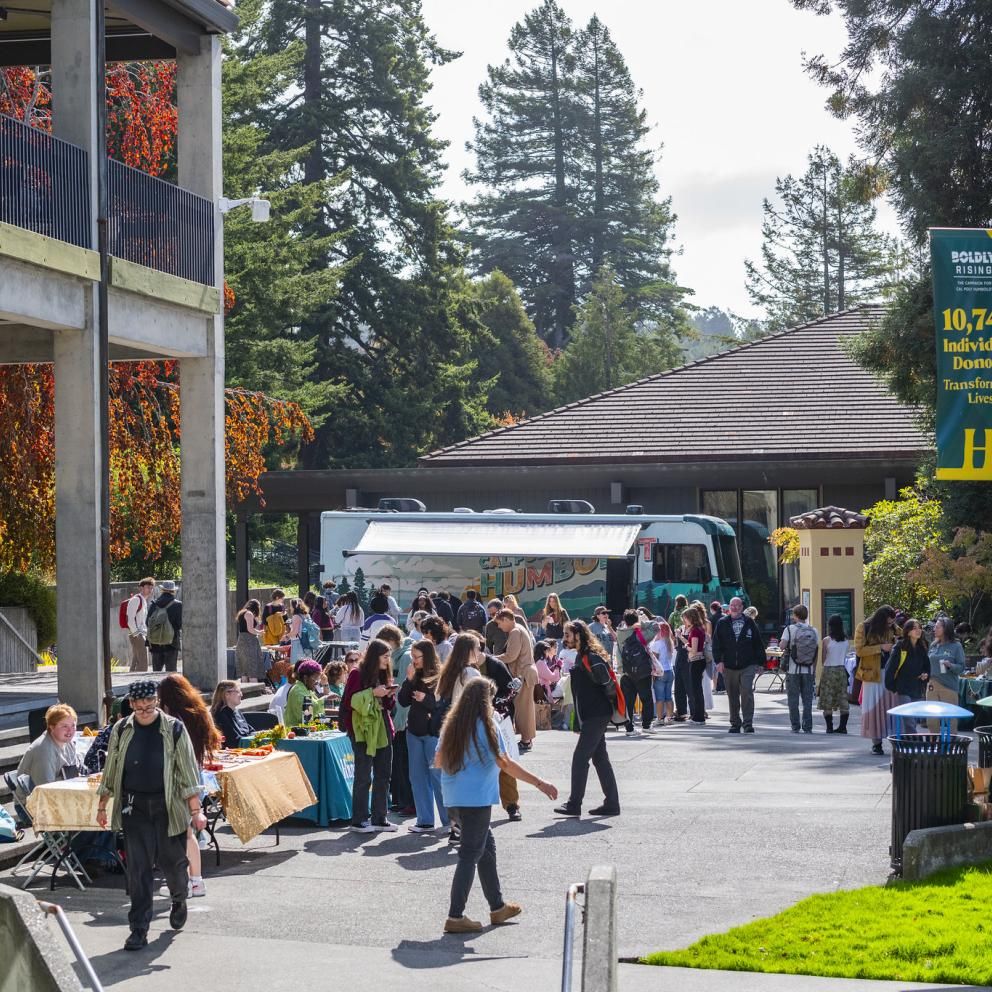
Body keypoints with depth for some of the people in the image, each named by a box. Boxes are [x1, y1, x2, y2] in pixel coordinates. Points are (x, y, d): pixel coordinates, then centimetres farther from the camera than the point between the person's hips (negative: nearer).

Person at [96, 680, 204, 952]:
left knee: (172, 861, 7)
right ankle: (139, 929, 2)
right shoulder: (122, 730, 4)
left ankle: (179, 900, 40)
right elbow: (111, 770, 12)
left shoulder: (174, 729, -3)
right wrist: (102, 806, 13)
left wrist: (196, 810, -6)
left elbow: (188, 771, -3)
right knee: (138, 868, -2)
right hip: (134, 807, 1)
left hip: (168, 806, -1)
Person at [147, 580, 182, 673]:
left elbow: (147, 622, 4)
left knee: (156, 670, 12)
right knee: (171, 671, 0)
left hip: (155, 644, 4)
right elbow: (180, 625, -10)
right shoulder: (177, 605, -8)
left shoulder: (154, 605, 2)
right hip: (171, 644, -4)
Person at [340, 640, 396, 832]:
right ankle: (359, 820, 3)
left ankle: (379, 818, 14)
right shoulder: (357, 675, -7)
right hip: (363, 730, -7)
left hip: (383, 729, 7)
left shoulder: (384, 675, 14)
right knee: (363, 777, -3)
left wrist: (390, 695, -1)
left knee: (383, 776, 7)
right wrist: (372, 693, -21)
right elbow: (349, 701, -14)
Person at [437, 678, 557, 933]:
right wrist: (540, 784, -10)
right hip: (476, 798, -7)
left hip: (455, 796, 7)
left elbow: (439, 761, 11)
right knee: (470, 855, -2)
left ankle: (497, 907, 27)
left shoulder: (452, 724, 6)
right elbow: (506, 764, -14)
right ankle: (455, 917, -4)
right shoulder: (486, 726, -13)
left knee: (487, 847, 19)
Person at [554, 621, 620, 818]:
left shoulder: (591, 658, -16)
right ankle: (612, 804, 13)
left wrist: (612, 705, -9)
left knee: (580, 758, -9)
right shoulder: (580, 656, 16)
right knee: (600, 758, 10)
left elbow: (608, 683, -19)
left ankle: (574, 804, -6)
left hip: (596, 715, -10)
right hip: (590, 716, 10)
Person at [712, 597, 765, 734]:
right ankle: (735, 724, 18)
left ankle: (748, 724, -12)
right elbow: (716, 643, 5)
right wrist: (718, 661, -6)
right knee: (732, 696, 8)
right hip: (729, 666, 2)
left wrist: (760, 661, 6)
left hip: (747, 666, -2)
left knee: (747, 693, -14)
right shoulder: (722, 623, 8)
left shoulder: (750, 623, 7)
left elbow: (758, 643, 10)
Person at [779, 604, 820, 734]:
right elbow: (817, 652, 4)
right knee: (807, 699, 6)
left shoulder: (790, 629, -6)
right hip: (808, 670, 2)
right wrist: (814, 670, 11)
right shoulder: (814, 631, 3)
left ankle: (795, 727, 5)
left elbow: (782, 646, -16)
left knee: (793, 700, 5)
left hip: (793, 670, -2)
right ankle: (807, 727, 3)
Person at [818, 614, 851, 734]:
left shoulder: (826, 640, -11)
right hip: (842, 670, 4)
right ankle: (843, 726, 6)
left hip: (828, 671, -4)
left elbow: (823, 659, -6)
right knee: (843, 701, 8)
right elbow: (844, 656, 7)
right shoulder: (846, 640, 0)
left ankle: (829, 727, -1)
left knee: (827, 701, 2)